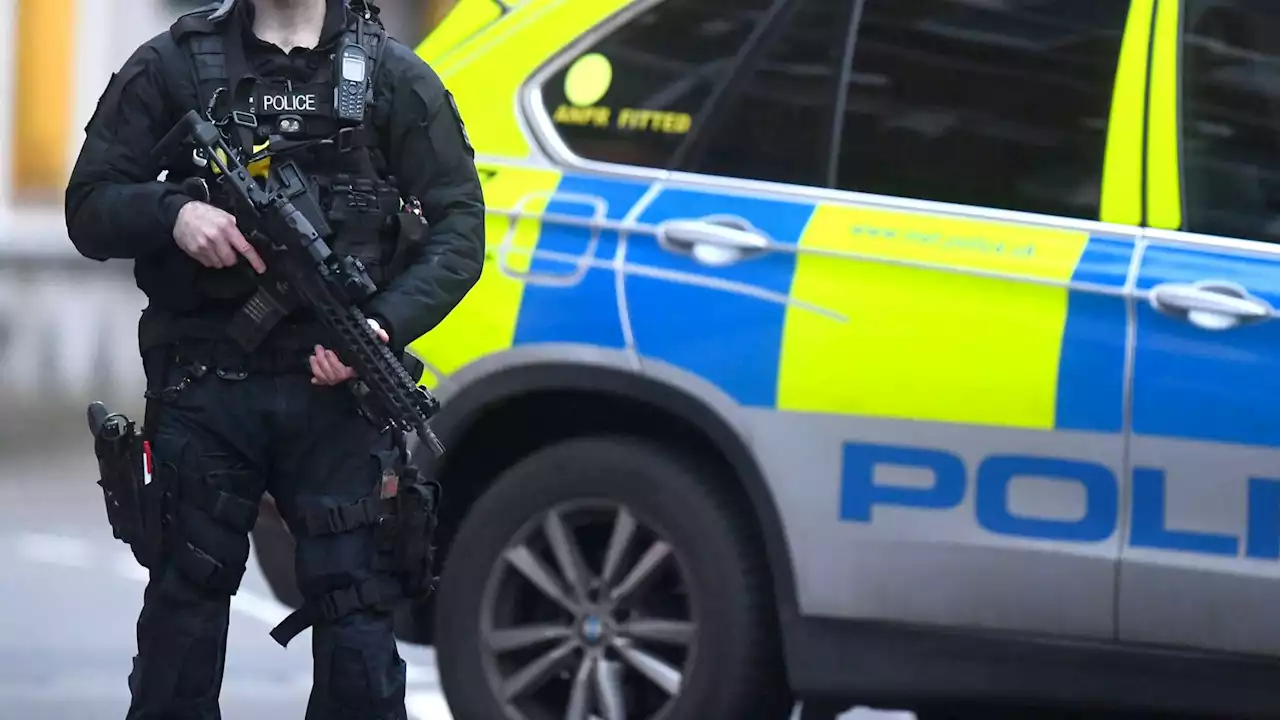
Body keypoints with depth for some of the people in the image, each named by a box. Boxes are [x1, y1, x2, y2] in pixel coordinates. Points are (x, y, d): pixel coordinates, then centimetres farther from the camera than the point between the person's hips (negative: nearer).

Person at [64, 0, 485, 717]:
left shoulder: (394, 78, 6)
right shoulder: (171, 67, 7)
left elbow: (458, 228, 3)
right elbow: (90, 210, 6)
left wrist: (387, 324, -13)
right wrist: (171, 213, -16)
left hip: (335, 384, -1)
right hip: (203, 391, 1)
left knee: (357, 607, -3)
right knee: (185, 602, 5)